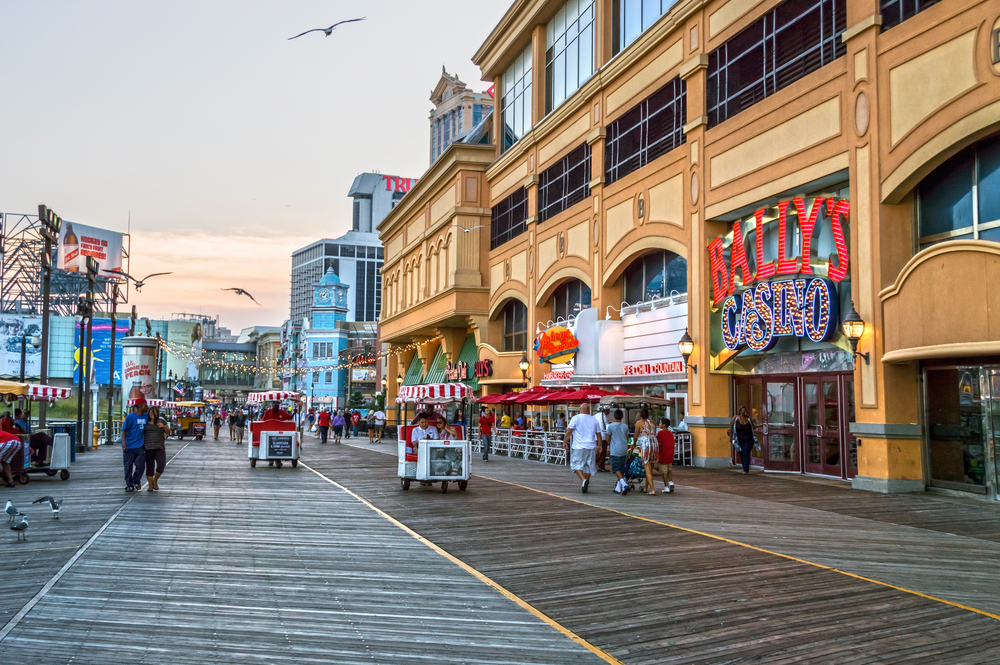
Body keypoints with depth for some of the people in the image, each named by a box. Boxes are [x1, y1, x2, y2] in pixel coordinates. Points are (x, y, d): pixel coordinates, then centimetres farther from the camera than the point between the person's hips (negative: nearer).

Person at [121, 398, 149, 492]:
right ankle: (129, 485, 16)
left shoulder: (146, 417, 8)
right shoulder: (130, 417, -6)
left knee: (140, 465, -3)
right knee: (128, 466, 4)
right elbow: (124, 430, -7)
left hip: (140, 446, 4)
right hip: (129, 446, -3)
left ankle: (136, 481, 20)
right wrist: (124, 442, -17)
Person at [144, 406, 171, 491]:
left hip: (160, 448, 1)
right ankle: (150, 485, 8)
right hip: (148, 448, -1)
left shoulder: (161, 422, 8)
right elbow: (141, 433, 10)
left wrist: (163, 426, -13)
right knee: (149, 467, -1)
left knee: (161, 465, -12)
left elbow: (168, 432, 6)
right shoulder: (146, 422, 5)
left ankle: (155, 480, 11)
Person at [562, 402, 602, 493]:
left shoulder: (576, 418, -4)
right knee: (588, 467, 11)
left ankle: (583, 480, -21)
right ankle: (585, 485, 15)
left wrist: (564, 442, 5)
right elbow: (598, 434, 12)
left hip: (579, 447, -4)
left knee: (577, 465, 2)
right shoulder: (594, 420, 8)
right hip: (591, 447, 4)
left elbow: (569, 431, -6)